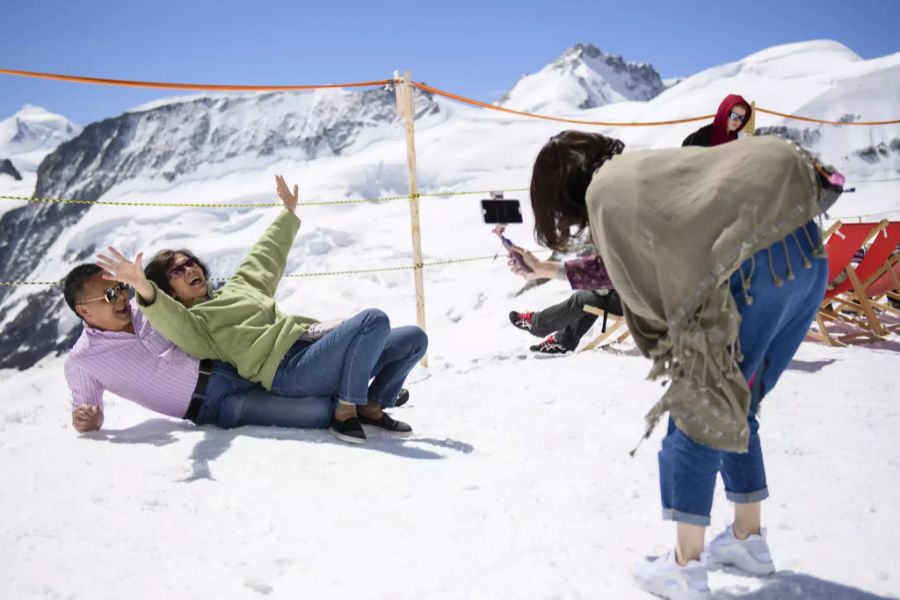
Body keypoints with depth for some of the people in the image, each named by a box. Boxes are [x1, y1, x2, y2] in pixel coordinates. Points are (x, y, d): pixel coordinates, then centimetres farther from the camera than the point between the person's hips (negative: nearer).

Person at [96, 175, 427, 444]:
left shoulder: (237, 287, 28)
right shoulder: (189, 322, 4)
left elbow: (266, 255, 42)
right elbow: (174, 324, -20)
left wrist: (288, 213, 50)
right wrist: (146, 291, -40)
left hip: (318, 346, 9)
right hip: (293, 369, -9)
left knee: (414, 339, 3)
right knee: (375, 320, -29)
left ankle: (371, 406, 9)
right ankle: (345, 410, -17)